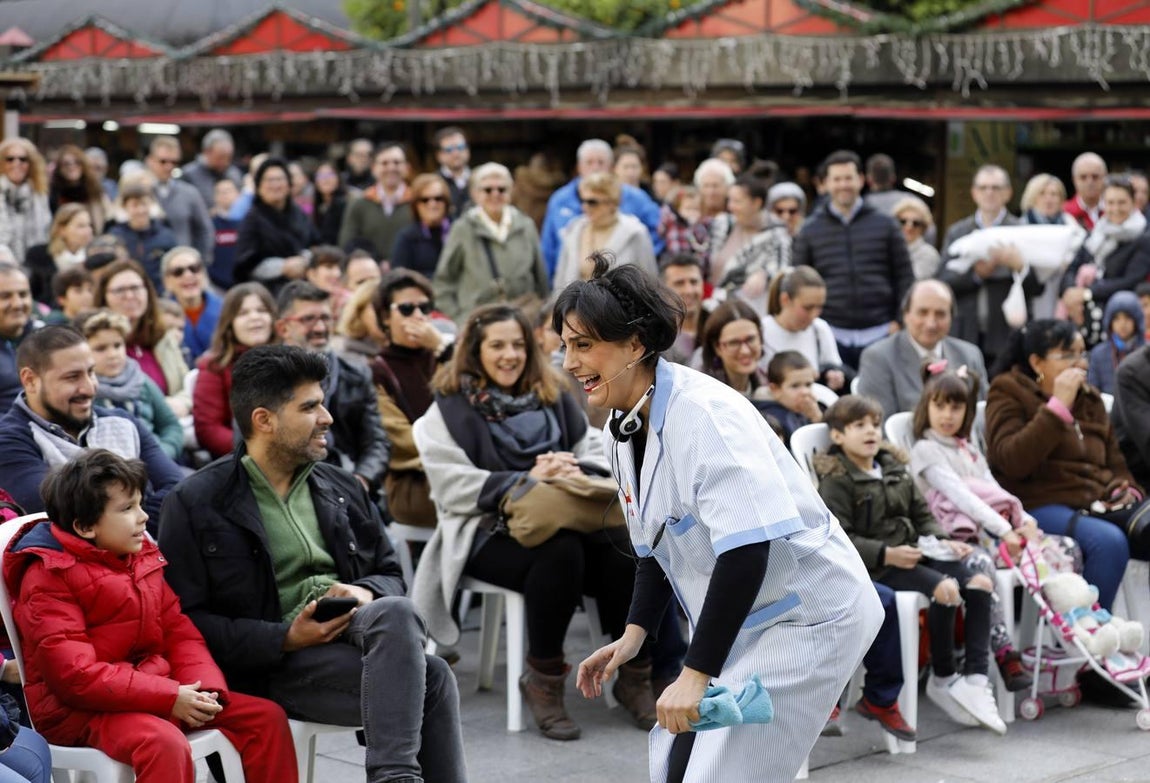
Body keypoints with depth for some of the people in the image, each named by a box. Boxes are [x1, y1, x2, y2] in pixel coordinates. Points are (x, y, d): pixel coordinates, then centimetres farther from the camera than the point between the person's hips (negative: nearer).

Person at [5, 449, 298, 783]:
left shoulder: (142, 559, 10)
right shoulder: (49, 576, -13)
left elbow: (179, 633, 11)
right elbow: (74, 674, -22)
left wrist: (205, 688, -11)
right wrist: (168, 697, -23)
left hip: (155, 690, 8)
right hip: (81, 708, -8)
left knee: (266, 717, 2)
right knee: (165, 743, -38)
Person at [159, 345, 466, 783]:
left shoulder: (341, 488, 16)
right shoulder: (197, 504, -1)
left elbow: (389, 573, 21)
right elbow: (184, 619, -7)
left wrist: (366, 592, -4)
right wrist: (285, 638, -17)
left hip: (350, 632, 6)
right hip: (273, 663, -6)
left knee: (396, 613, -32)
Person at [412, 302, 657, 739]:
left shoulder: (553, 399, 20)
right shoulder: (450, 409, 7)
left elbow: (597, 455, 17)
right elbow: (454, 487, -6)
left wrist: (574, 472, -8)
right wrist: (525, 481, -16)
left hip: (565, 519, 4)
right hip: (487, 534, -4)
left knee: (621, 552, -29)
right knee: (560, 553, -37)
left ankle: (635, 675, -14)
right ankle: (543, 681, -20)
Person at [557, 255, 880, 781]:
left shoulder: (703, 412, -24)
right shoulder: (624, 434, 4)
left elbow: (746, 548, -32)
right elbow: (657, 547, 16)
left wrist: (697, 672, -31)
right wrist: (634, 633, 1)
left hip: (810, 615, -9)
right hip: (745, 624, 9)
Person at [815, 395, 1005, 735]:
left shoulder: (894, 467, 18)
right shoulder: (836, 480, -5)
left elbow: (922, 514, 22)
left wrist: (942, 540, 1)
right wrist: (886, 554, -24)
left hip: (914, 552, 8)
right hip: (876, 566, -8)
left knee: (979, 583, -13)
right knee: (945, 588, -29)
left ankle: (976, 678, -13)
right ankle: (943, 679, -12)